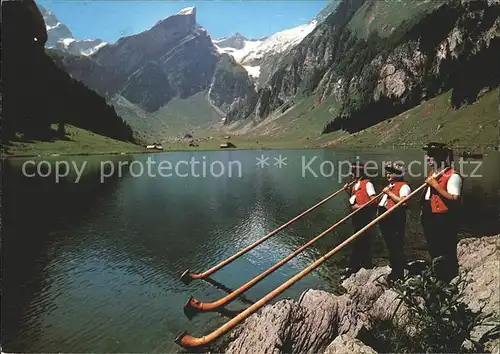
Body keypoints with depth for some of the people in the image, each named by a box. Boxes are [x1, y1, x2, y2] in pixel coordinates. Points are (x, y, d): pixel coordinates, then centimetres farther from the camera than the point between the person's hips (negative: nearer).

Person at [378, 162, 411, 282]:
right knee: (390, 245, 14)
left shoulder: (404, 186, -5)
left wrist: (389, 193, -15)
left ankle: (398, 273, 2)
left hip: (395, 219, -9)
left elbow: (402, 201, -21)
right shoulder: (389, 186, 24)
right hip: (385, 218, 9)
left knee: (396, 246, -5)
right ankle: (394, 269, 24)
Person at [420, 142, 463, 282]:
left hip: (444, 221, -9)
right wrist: (424, 211, 16)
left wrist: (436, 185, -23)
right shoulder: (432, 174, 14)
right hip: (430, 220, 9)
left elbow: (454, 199, -25)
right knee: (434, 254, 18)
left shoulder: (452, 176, -14)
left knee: (447, 255, -1)